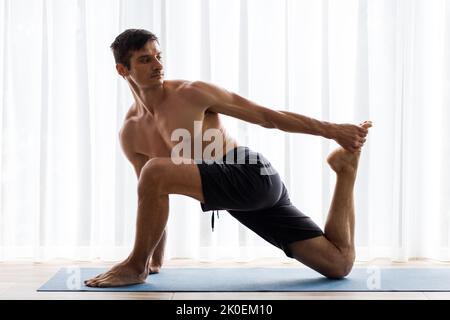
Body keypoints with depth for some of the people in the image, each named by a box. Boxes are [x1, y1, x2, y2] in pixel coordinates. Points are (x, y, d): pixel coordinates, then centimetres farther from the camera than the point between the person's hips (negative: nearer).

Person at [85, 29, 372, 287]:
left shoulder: (192, 94, -7)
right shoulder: (130, 134, 10)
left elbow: (268, 116, -3)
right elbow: (151, 196, 21)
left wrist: (331, 130, -5)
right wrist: (157, 260, 21)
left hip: (255, 175, -7)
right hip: (236, 196, 7)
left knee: (154, 171, -25)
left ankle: (136, 267, -9)